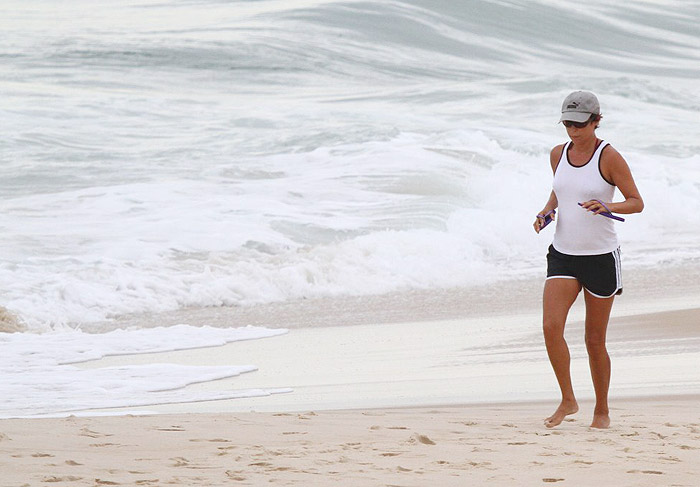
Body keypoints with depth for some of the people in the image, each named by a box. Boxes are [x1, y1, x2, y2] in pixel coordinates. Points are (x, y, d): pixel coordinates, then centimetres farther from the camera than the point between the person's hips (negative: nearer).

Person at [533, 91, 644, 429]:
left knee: (595, 341, 4)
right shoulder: (558, 154, 5)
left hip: (601, 257, -4)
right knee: (550, 326, -15)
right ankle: (568, 401, 0)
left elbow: (637, 203, -7)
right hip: (563, 254, 4)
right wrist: (546, 211, 3)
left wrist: (609, 207, -27)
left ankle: (602, 411, 22)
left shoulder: (609, 157, -10)